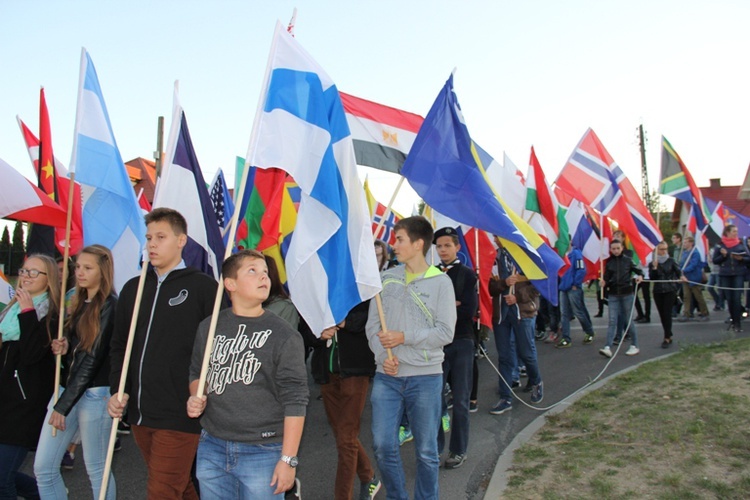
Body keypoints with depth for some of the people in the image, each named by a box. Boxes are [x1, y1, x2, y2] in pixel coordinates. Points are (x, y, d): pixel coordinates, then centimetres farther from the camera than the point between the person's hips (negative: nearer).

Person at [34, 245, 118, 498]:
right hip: (66, 389, 7)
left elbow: (93, 358, -14)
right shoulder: (79, 304, 13)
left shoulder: (110, 306, -10)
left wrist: (64, 405, -12)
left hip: (94, 394, -7)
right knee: (43, 468, 7)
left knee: (97, 470, 4)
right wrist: (63, 348, -4)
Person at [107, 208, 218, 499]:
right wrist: (117, 391, 4)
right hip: (140, 414, 6)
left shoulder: (203, 287, -7)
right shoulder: (133, 289, 11)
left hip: (179, 415, -6)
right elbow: (119, 346, 16)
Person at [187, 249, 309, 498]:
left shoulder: (284, 336, -9)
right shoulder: (208, 328, 3)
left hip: (262, 453, -4)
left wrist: (288, 459, -13)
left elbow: (295, 401, -10)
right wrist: (195, 399, -2)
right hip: (211, 449, 4)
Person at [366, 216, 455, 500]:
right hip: (387, 376, 3)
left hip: (425, 377, -3)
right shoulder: (386, 279, 6)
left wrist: (404, 337, -14)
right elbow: (373, 325, 6)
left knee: (426, 451, 8)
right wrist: (383, 356, -10)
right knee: (383, 446, 5)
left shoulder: (440, 282, -4)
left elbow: (445, 333, -8)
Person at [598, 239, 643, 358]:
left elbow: (638, 270, 7)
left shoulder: (628, 260, -1)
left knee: (628, 320, 6)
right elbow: (607, 278, 7)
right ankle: (608, 348, -12)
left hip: (627, 294, -2)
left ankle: (634, 346, 19)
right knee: (612, 321, -5)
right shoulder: (609, 262, 4)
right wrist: (604, 283, -14)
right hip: (613, 295, 2)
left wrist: (640, 276, -15)